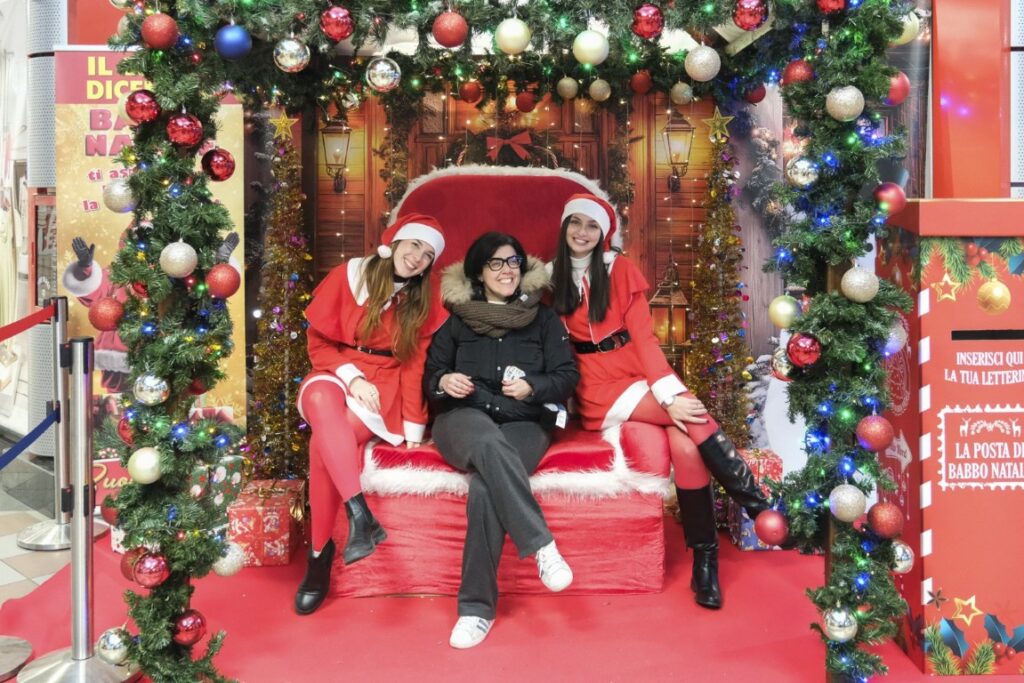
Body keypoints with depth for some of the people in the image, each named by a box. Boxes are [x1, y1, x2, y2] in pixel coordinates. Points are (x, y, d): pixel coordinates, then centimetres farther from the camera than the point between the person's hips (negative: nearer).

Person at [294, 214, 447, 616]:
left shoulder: (425, 303, 7)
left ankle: (319, 550, -29)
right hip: (335, 374, 1)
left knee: (325, 437, -33)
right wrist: (351, 375, -13)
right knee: (323, 401, -39)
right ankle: (360, 516, -49)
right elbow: (318, 341, 4)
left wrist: (414, 429, -5)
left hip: (384, 386, 0)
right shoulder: (346, 277, 3)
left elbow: (416, 366, 4)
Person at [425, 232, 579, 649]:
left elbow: (568, 377, 9)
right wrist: (444, 382, -7)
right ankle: (542, 545, -40)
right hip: (464, 418, 0)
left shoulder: (543, 319, 17)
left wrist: (532, 387, -12)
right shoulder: (457, 320, 17)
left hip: (525, 423, 0)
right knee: (490, 445, -41)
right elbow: (429, 377, 17)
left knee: (485, 487, -34)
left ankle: (477, 607, -27)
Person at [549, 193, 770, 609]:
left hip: (637, 370, 2)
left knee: (685, 442, -26)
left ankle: (705, 558, -17)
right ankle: (755, 505, -16)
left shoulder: (620, 269, 5)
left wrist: (669, 392, -19)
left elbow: (643, 335, -2)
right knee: (691, 413, -26)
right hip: (599, 386, -1)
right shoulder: (552, 278, 7)